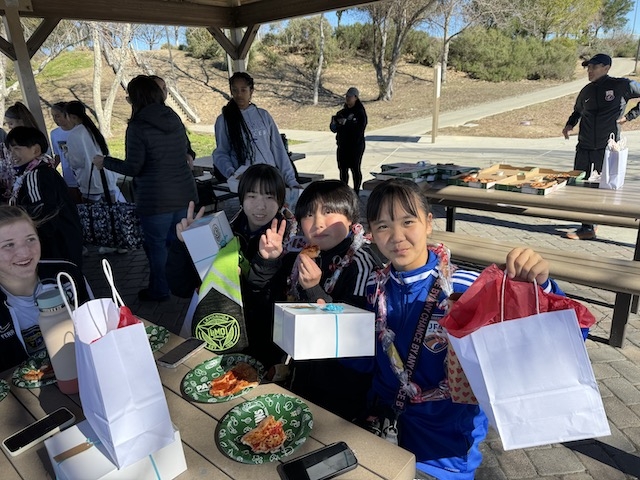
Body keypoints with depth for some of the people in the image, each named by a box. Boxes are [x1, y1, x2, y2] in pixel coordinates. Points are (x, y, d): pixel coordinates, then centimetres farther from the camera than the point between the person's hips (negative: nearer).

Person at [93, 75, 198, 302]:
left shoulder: (138, 127, -13)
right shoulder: (174, 119, 6)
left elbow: (132, 167, -12)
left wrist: (104, 162, 4)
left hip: (156, 199, -6)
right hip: (185, 193, 6)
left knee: (156, 245, 9)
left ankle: (159, 290, 23)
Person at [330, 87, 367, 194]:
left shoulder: (360, 113, -6)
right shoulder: (342, 112, 12)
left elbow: (359, 129, -20)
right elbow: (334, 128, 12)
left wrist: (346, 122, -23)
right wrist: (334, 122, -10)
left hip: (355, 146, -6)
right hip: (342, 145, 6)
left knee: (355, 169, -1)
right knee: (343, 169, 9)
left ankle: (356, 192, 6)